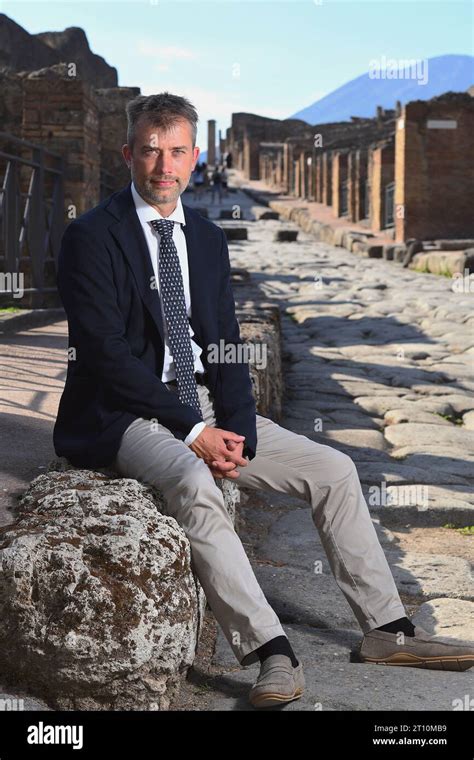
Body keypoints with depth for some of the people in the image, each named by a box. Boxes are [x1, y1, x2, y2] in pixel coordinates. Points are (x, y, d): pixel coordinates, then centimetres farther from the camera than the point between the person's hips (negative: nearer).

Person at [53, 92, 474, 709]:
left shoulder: (207, 238, 12)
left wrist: (237, 429, -9)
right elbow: (106, 352, -15)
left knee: (333, 469, -2)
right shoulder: (92, 237, -8)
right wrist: (191, 431, -19)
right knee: (193, 483, -37)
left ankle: (385, 630, 6)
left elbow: (227, 345, 9)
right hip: (127, 413, -7)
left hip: (208, 407, 7)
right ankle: (270, 653, -34)